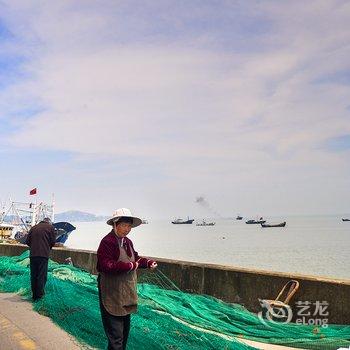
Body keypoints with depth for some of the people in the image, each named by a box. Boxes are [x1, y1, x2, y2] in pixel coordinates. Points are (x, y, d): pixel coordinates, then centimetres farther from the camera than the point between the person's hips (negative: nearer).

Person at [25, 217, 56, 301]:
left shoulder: (33, 228, 15)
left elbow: (27, 241, 12)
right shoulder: (50, 227, 4)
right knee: (42, 276, 1)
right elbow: (53, 241, 1)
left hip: (33, 255, 4)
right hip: (43, 255, -4)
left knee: (33, 275, 10)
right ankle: (39, 295, 1)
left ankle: (34, 295, 15)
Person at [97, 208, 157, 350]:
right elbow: (106, 266, -28)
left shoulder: (127, 242, 8)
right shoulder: (107, 241, -19)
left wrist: (148, 262, -2)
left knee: (125, 328, 22)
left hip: (126, 294, 9)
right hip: (112, 296, -9)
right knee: (115, 334, 0)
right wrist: (130, 266, -26)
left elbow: (135, 258, 16)